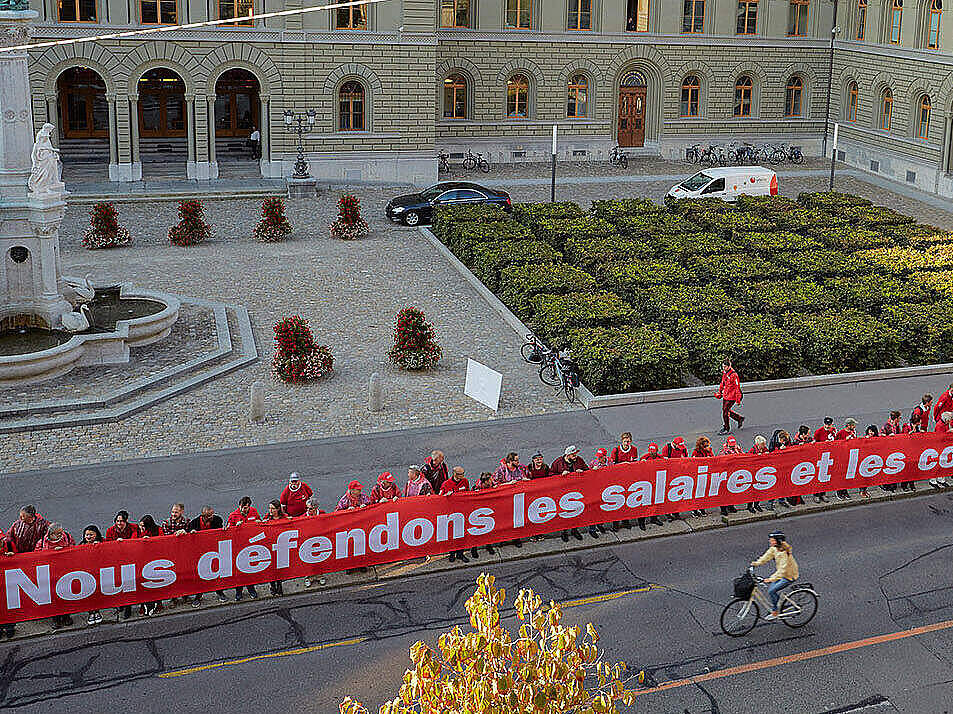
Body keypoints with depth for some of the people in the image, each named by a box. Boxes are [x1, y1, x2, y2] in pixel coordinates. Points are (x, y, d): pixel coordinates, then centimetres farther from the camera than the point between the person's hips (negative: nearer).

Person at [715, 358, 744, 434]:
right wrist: (719, 392, 23)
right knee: (725, 410, 16)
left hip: (731, 397, -9)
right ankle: (740, 418, 34)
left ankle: (726, 429, 9)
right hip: (725, 395, 9)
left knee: (725, 411, -6)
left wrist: (738, 399, -18)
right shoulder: (724, 373, 5)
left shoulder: (733, 375, -21)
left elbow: (737, 387, -19)